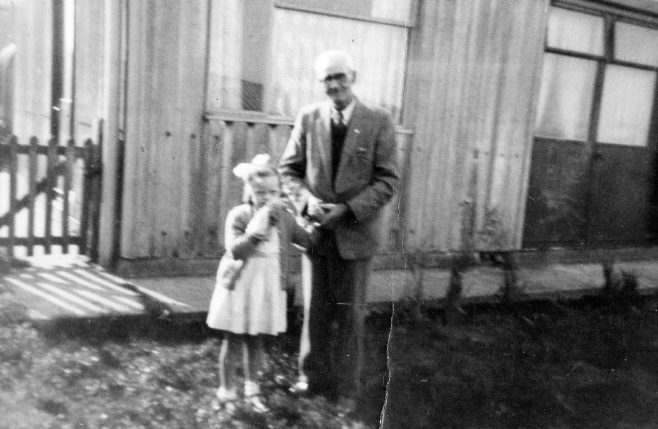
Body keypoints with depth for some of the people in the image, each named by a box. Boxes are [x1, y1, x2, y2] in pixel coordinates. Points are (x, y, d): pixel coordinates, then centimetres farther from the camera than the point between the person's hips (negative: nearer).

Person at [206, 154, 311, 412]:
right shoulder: (238, 216, -13)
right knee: (233, 340, 7)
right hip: (239, 286, -3)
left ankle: (252, 389, 32)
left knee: (256, 341, 15)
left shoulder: (284, 217, 0)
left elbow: (307, 240, 6)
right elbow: (234, 250, -24)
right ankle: (226, 392, 23)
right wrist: (255, 231, -32)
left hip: (268, 288, 3)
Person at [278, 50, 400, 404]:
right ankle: (313, 377, 29)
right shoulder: (308, 118, 1)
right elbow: (288, 170, 5)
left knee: (350, 314, 8)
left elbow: (388, 179, -7)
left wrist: (348, 209, -17)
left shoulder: (378, 121, -5)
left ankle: (345, 388, 22)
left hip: (355, 232, -2)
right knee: (314, 310, 12)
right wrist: (306, 201, -13)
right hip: (315, 229, 2)